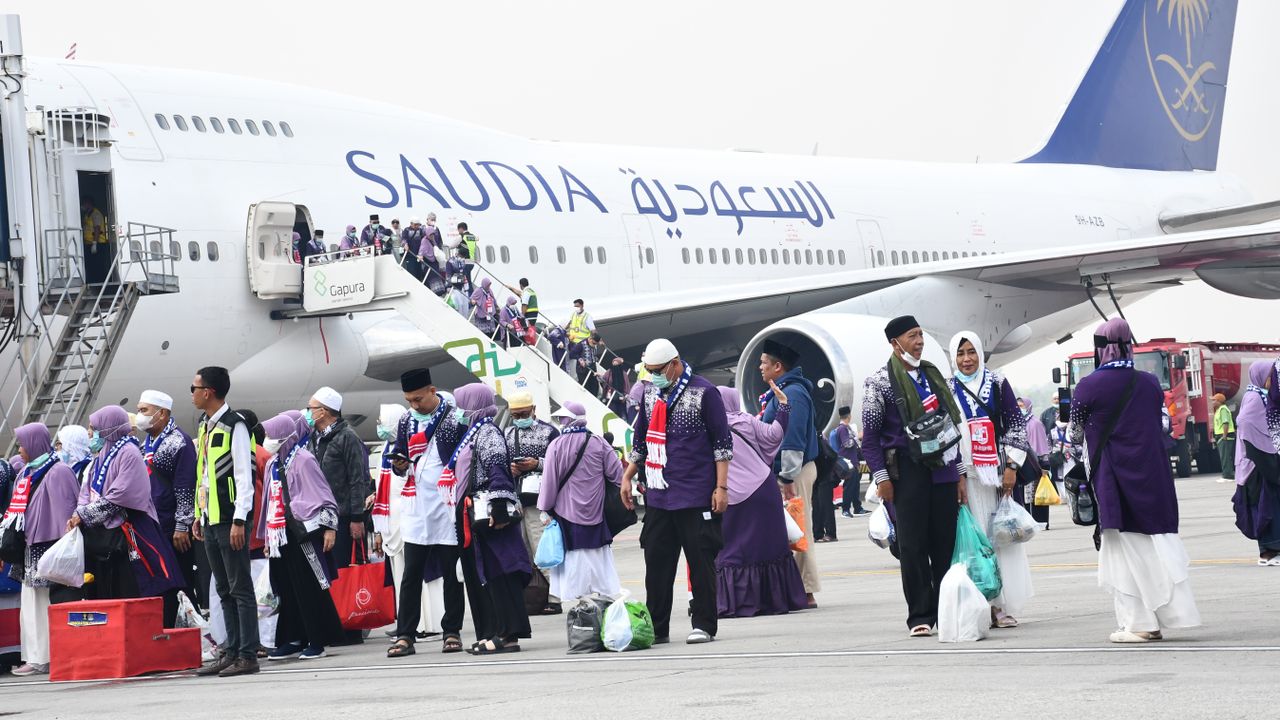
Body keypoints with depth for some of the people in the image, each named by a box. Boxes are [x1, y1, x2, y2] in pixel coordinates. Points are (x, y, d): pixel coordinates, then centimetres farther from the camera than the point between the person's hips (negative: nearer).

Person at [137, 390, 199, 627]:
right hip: (150, 530, 8)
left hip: (172, 530, -8)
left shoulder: (178, 442, -9)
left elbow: (186, 489, -15)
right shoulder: (146, 444, 18)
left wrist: (182, 527, -19)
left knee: (180, 585, -7)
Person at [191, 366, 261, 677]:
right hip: (210, 519, 9)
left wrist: (239, 520, -19)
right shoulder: (205, 426, 16)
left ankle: (248, 655, -5)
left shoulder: (234, 425, -10)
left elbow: (244, 476, -14)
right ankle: (231, 651, 15)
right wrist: (199, 515, 17)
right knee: (224, 590, 11)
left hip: (230, 519, -9)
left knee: (240, 589, -6)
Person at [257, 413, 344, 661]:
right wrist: (266, 537, 20)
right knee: (288, 591, 7)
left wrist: (329, 527, -14)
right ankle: (294, 640, 12)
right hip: (281, 536, 8)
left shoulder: (302, 460, -7)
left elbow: (322, 496, -9)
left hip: (305, 534, -7)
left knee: (310, 589, -4)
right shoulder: (272, 464, 15)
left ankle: (317, 641, 0)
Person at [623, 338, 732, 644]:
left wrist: (721, 487, -9)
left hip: (696, 495, -6)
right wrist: (627, 477, 19)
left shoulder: (703, 392, -5)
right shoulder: (651, 393, 13)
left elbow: (722, 442, -5)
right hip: (657, 495, 6)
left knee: (700, 561, -1)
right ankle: (656, 628, 10)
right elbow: (641, 439, 24)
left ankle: (704, 625, 5)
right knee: (656, 561, 5)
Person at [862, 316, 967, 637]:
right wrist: (881, 477, -10)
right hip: (907, 472, -5)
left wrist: (960, 472, 15)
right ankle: (920, 616, 1)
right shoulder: (880, 382, -1)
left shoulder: (933, 375, 16)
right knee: (913, 545, -3)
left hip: (942, 470, 5)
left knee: (946, 543, 4)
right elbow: (870, 435, -3)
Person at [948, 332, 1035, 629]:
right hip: (966, 476, 0)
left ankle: (1004, 606, 4)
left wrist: (1012, 467, -5)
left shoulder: (997, 383, 6)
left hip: (997, 471, 0)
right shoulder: (947, 389, 7)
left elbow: (1016, 424, 3)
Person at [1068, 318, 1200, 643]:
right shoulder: (1150, 383, 5)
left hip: (1113, 477, -4)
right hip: (1153, 476, 4)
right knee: (1159, 542, 9)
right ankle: (1171, 612, 6)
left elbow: (1076, 435, 3)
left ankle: (1139, 623, -1)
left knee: (1126, 547, 1)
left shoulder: (1088, 387, -8)